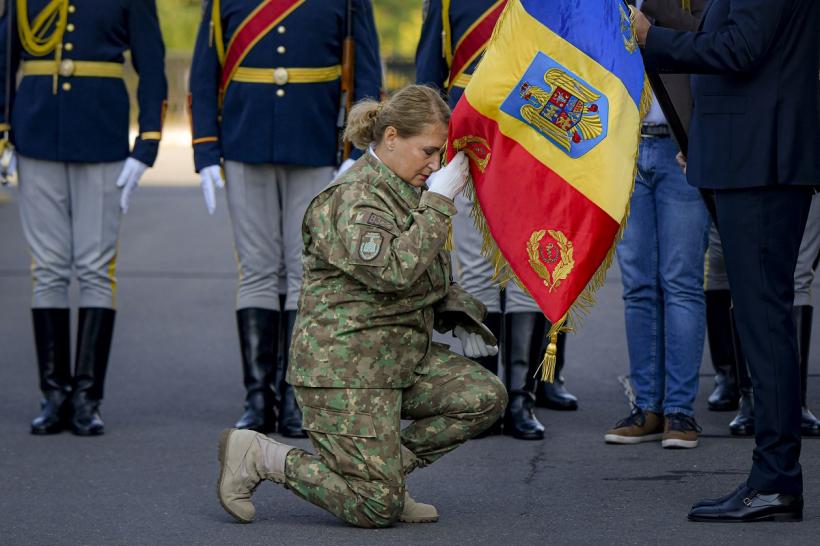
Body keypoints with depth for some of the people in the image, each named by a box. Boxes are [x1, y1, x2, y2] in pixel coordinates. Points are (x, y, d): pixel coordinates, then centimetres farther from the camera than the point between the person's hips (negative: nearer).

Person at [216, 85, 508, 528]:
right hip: (345, 367, -9)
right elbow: (393, 270, -32)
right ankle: (258, 456, 3)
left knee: (485, 396, -5)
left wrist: (459, 318, 14)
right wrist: (439, 202, -25)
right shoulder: (354, 200, -17)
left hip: (400, 355, 9)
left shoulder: (404, 191, 14)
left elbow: (430, 278, 29)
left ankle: (389, 462, 7)